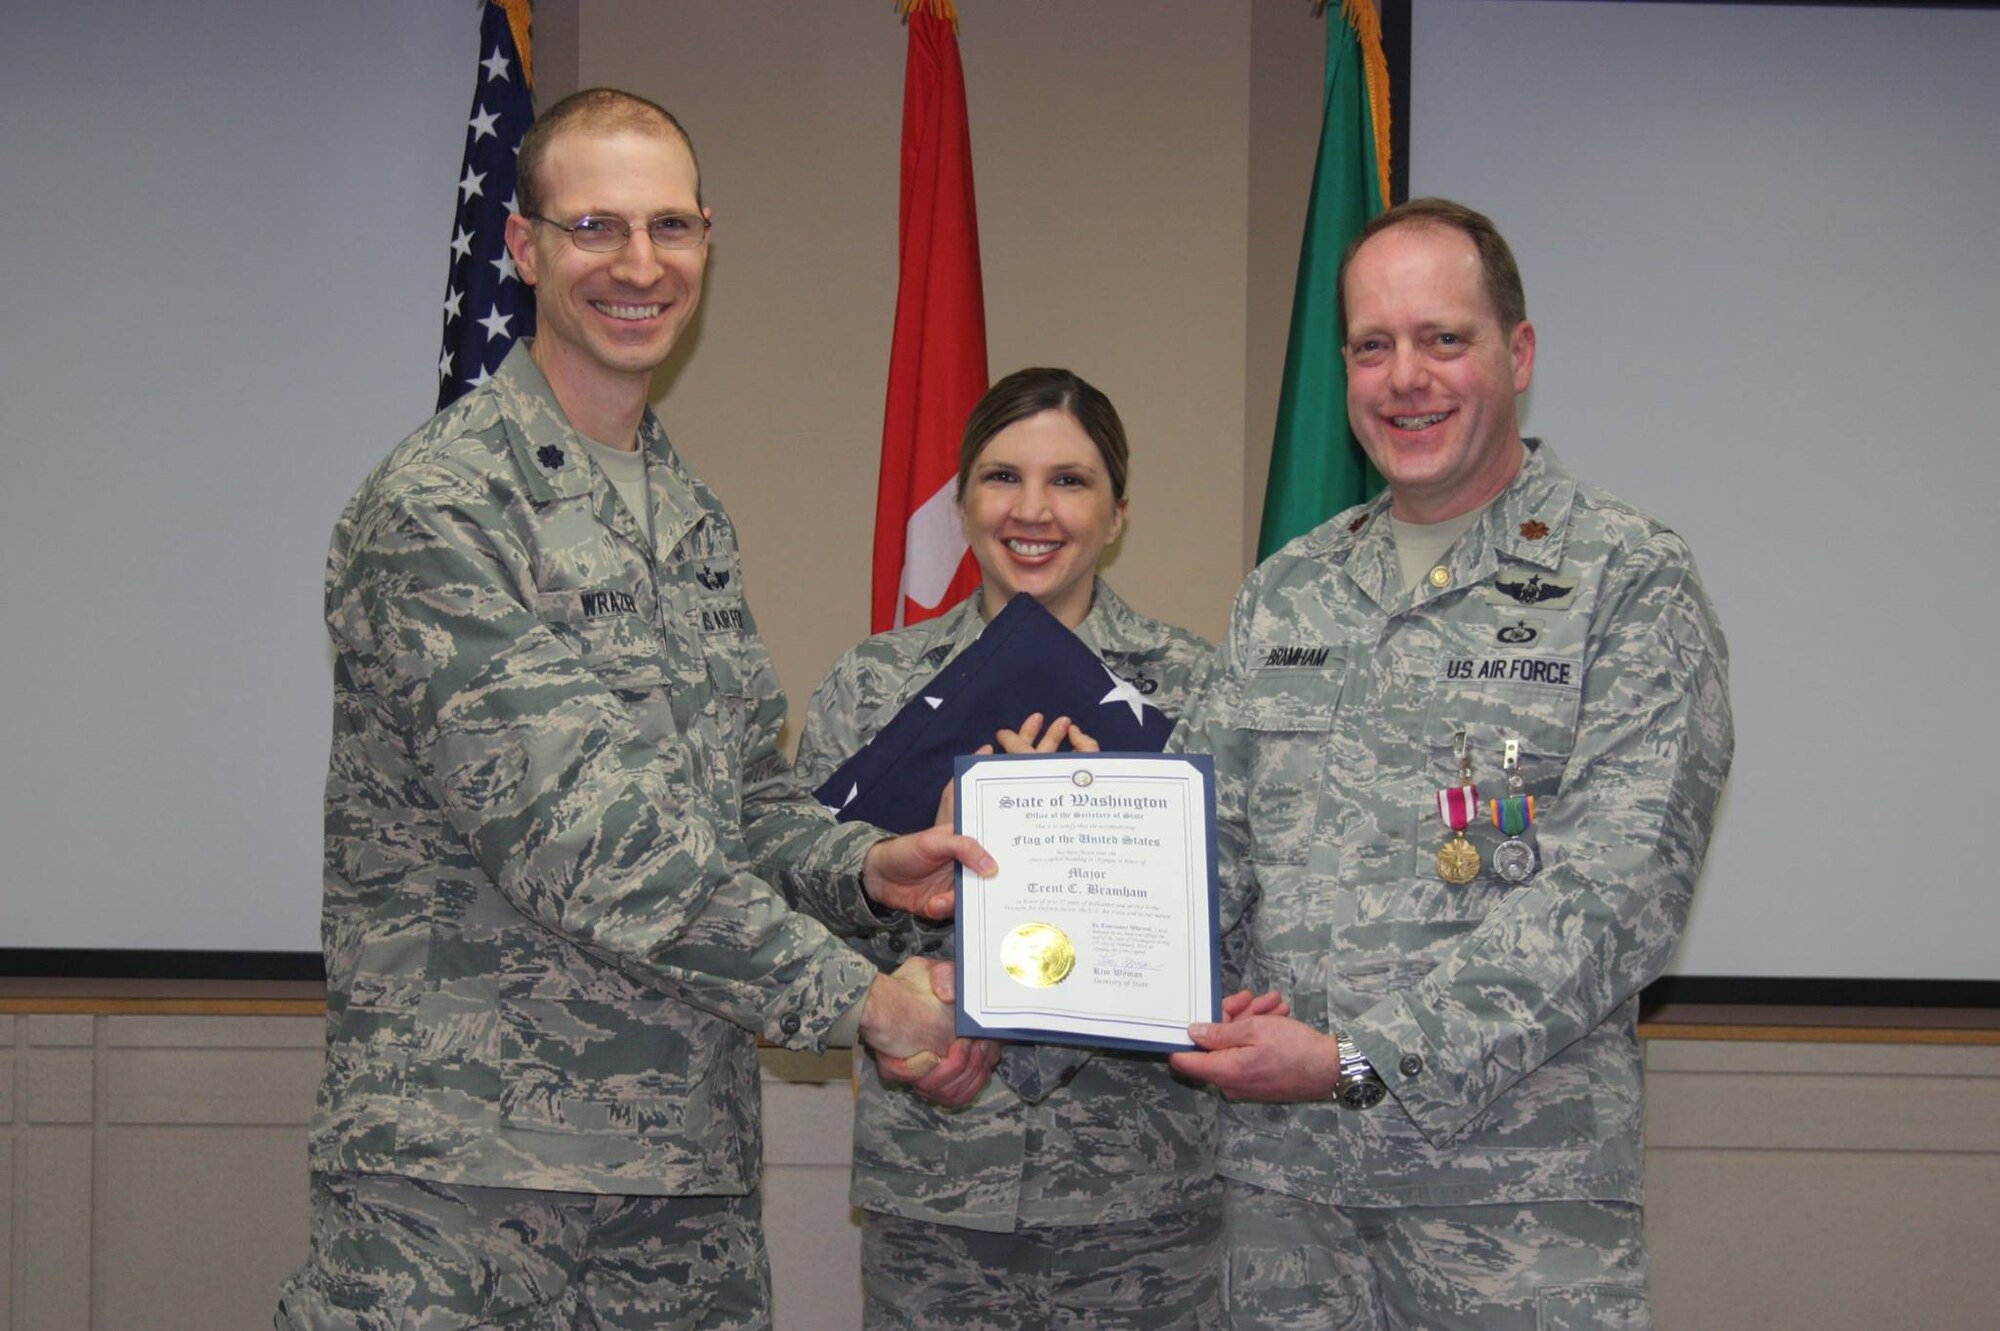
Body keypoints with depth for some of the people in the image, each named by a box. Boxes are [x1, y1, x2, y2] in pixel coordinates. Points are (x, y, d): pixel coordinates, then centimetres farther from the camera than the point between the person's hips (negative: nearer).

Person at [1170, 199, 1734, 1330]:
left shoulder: (1630, 582, -4)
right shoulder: (1285, 592, 13)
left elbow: (1614, 893, -14)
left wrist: (1360, 1059, -20)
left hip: (1518, 1186, -4)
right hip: (1280, 1170, 4)